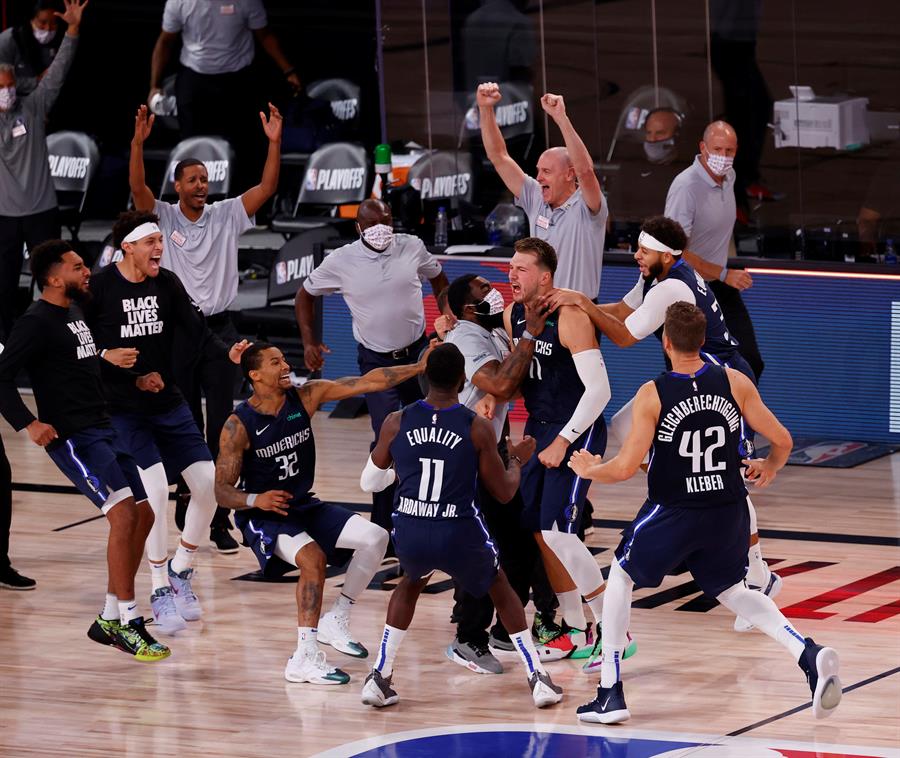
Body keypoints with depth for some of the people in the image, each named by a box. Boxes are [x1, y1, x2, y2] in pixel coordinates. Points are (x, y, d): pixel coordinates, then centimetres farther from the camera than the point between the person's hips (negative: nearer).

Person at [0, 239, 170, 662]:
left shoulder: (75, 313, 16)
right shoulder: (36, 322, -11)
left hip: (102, 431, 10)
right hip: (71, 438, -10)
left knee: (142, 516, 8)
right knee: (124, 513, -20)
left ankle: (110, 620, 16)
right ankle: (127, 623, -16)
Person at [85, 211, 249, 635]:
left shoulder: (167, 284, 2)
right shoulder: (99, 288, -10)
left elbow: (197, 331, -5)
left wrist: (228, 353, -23)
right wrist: (106, 356, -22)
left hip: (168, 405, 5)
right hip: (122, 411, -5)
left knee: (209, 482, -3)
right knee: (155, 488, -20)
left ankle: (180, 571, 19)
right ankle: (160, 592, -6)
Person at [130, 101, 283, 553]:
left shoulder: (226, 216, 5)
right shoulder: (163, 217, 0)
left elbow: (267, 188, -4)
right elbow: (137, 186, -16)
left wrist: (274, 143, -17)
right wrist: (138, 142, -29)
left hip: (219, 329, 1)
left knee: (221, 427, -1)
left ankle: (218, 517, 0)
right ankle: (188, 499, 17)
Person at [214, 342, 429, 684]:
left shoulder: (305, 397, -6)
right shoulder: (239, 425, -17)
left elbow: (368, 383, -8)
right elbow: (222, 490, -14)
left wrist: (423, 367, -14)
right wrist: (256, 500, -34)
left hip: (304, 505, 6)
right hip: (262, 516, -6)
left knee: (375, 538, -8)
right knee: (312, 558, -32)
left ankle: (335, 622, 7)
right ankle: (304, 659, -30)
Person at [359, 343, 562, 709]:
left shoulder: (396, 423, 0)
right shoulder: (477, 428, -5)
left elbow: (369, 483, 12)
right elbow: (504, 492, 3)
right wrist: (518, 460, 23)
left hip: (410, 534, 2)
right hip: (459, 536, -2)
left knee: (411, 584, 34)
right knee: (501, 590, 25)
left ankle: (379, 678, 24)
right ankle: (538, 679, 19)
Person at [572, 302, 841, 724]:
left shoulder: (652, 396, -15)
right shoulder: (735, 383, -6)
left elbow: (624, 469, -16)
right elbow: (782, 441, -3)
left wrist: (588, 470, 5)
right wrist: (769, 468, 20)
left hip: (672, 514, -3)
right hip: (727, 512, 3)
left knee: (621, 577, 21)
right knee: (732, 591, 25)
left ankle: (610, 694, 15)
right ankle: (809, 655, 2)